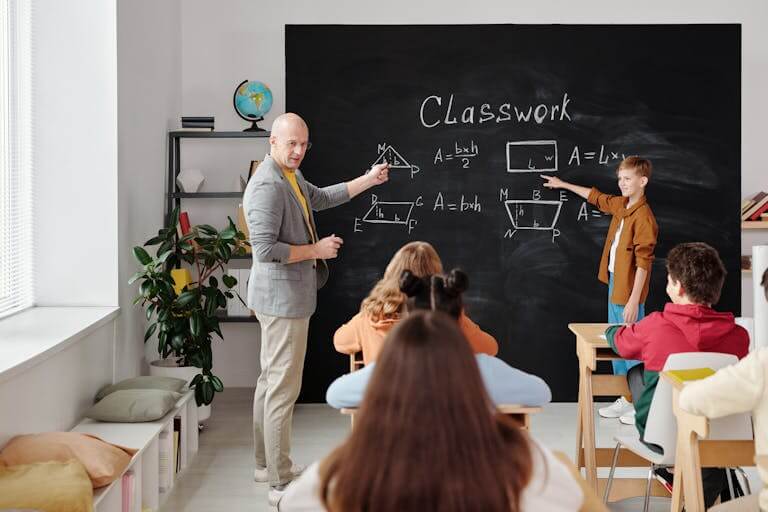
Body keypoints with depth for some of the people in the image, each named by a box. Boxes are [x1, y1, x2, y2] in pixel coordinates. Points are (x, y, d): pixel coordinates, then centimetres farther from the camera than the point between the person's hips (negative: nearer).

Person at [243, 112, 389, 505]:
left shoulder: (291, 177, 11)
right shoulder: (268, 185, -21)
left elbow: (322, 197, 28)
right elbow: (265, 249, -27)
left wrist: (370, 179, 26)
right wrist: (316, 250, -17)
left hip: (285, 298, 11)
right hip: (283, 299, -11)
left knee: (271, 381, 17)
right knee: (284, 388, -6)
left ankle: (267, 464, 29)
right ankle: (281, 483, 0)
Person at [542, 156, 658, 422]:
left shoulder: (644, 217, -18)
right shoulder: (619, 205, 8)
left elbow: (643, 262, -21)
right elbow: (596, 197, 29)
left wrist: (634, 300, -23)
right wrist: (564, 185, 36)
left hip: (629, 290, -9)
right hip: (614, 284, 9)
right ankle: (626, 398, 25)